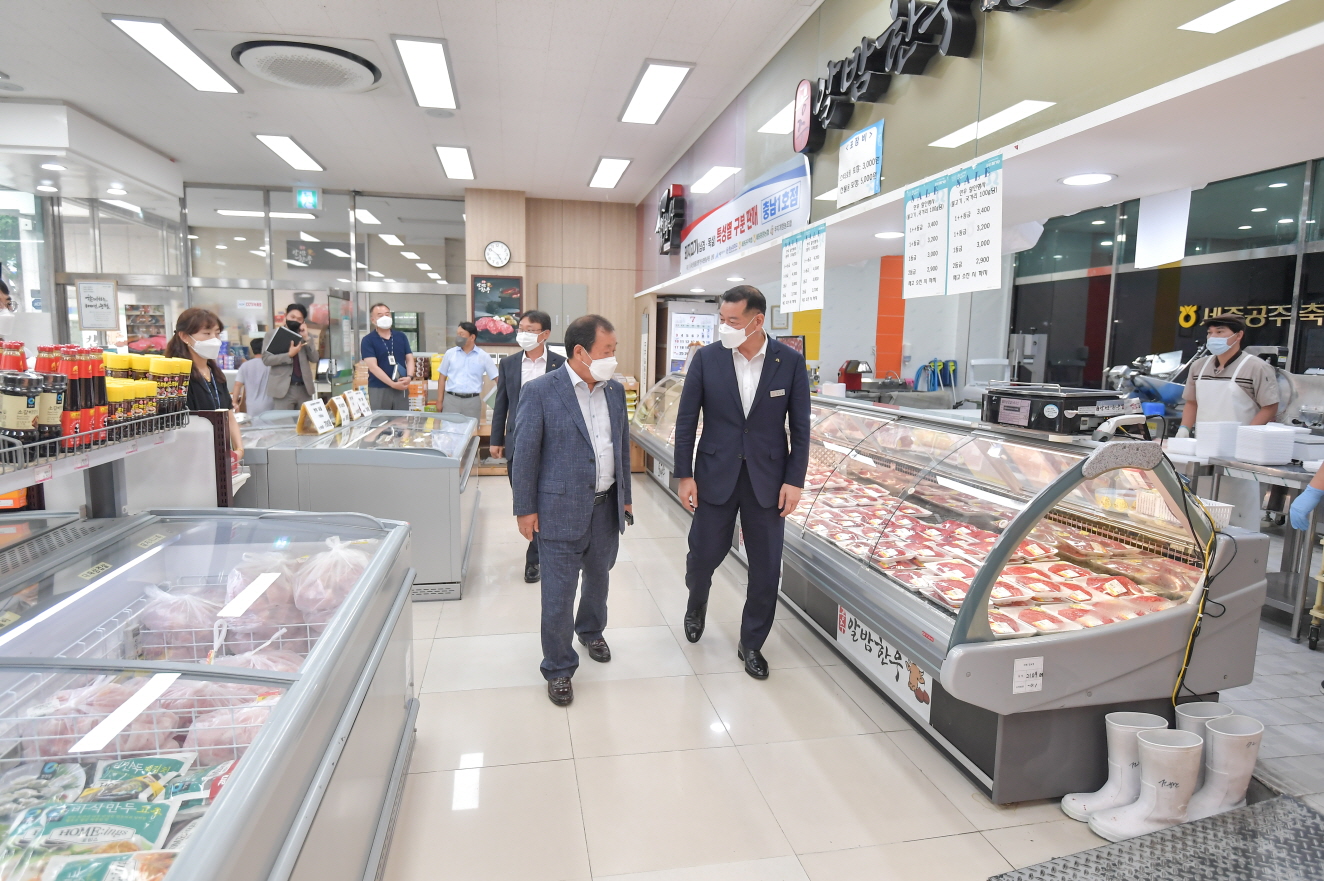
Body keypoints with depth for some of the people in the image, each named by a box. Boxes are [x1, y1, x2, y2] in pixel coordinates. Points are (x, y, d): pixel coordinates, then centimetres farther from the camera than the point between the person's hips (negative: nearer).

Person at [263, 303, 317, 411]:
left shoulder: (303, 337, 15)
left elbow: (314, 359, 5)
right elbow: (266, 359, -6)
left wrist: (306, 338, -4)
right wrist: (289, 355, -18)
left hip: (304, 388, 4)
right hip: (283, 388, -3)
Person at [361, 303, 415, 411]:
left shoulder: (401, 337, 10)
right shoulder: (368, 340, -3)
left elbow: (409, 359, 8)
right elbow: (373, 366, -11)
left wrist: (409, 377, -12)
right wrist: (392, 384, -19)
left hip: (401, 388, 4)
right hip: (378, 390, -3)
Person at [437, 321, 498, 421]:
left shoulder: (483, 356, 1)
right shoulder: (450, 353, 5)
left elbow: (496, 378, 2)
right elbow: (442, 378, 10)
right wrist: (439, 401, 5)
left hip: (473, 401, -1)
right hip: (451, 399, 1)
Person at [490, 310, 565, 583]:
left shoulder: (560, 364, -4)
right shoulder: (508, 364, 5)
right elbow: (501, 404, 9)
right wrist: (496, 440, 7)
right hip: (517, 441, 3)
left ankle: (534, 557, 11)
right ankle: (541, 543, 33)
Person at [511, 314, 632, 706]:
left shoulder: (615, 390, 5)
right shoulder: (540, 391, -12)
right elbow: (525, 454, -9)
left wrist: (625, 496, 15)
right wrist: (525, 509, -8)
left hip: (607, 508, 5)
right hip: (561, 510, -5)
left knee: (599, 578, 23)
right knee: (558, 594, 4)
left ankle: (591, 630, 50)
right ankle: (558, 668, 23)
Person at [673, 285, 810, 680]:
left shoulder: (790, 361, -6)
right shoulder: (707, 358, -6)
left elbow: (800, 427, -1)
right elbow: (686, 421, -1)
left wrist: (794, 480, -5)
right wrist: (684, 476, -4)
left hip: (767, 479, 0)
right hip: (716, 475, 0)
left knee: (766, 568, 7)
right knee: (704, 554, 10)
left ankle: (751, 643, 28)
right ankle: (696, 603, 45)